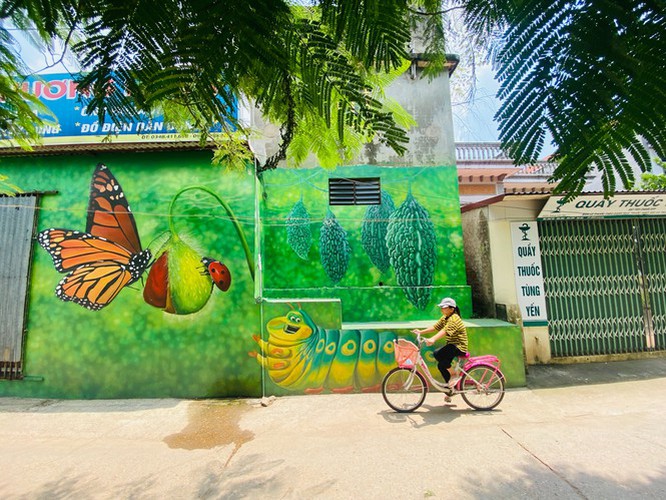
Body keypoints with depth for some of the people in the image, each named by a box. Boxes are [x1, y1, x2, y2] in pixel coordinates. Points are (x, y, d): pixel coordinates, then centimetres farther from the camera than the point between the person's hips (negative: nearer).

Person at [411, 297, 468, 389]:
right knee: (441, 365, 8)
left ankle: (454, 376, -6)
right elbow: (434, 327, 3)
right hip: (452, 345, 9)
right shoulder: (444, 318, 9)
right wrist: (421, 332, -9)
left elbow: (445, 331, -36)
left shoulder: (454, 319, -20)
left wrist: (433, 339, -50)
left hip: (459, 347, -9)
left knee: (438, 354, -25)